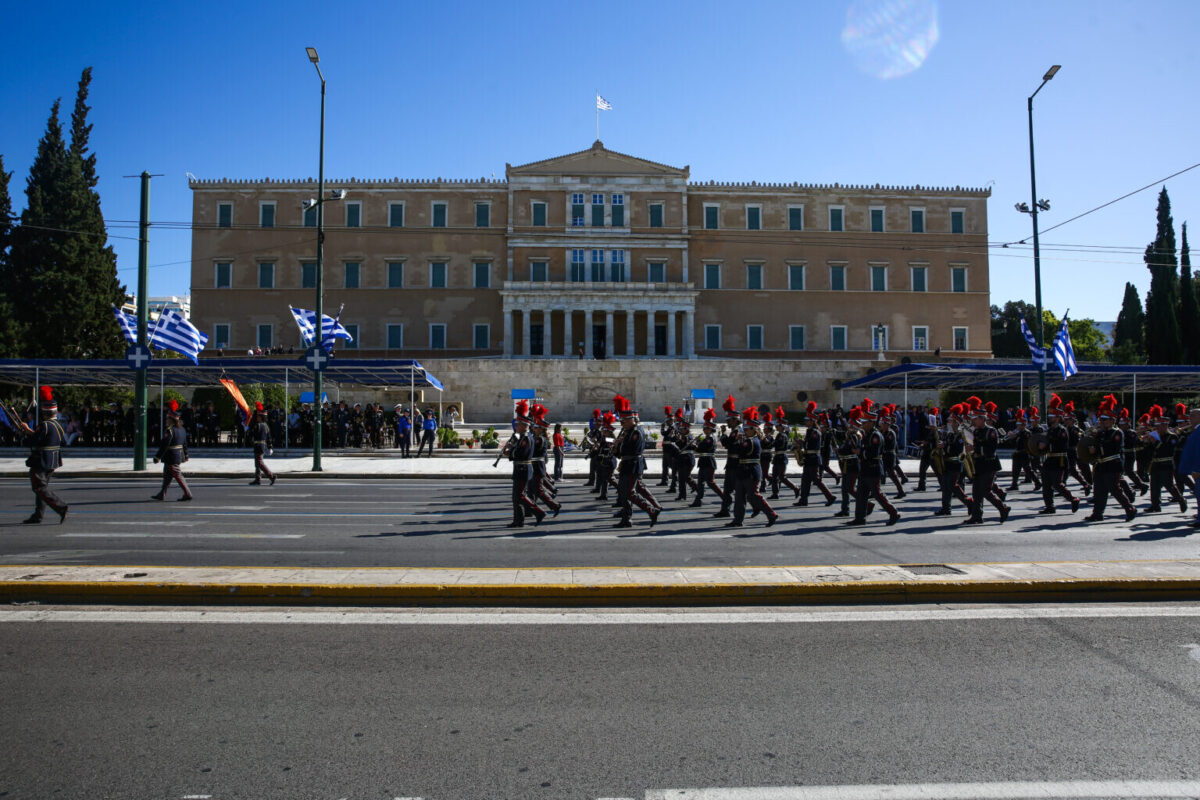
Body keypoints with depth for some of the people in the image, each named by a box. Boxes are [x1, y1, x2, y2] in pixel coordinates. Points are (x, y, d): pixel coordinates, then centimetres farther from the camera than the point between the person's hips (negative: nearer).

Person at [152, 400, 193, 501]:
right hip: (180, 455, 9)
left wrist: (157, 457, -15)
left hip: (172, 458, -9)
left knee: (178, 476, -5)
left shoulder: (169, 430, -18)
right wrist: (185, 455, 23)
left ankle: (187, 494, -5)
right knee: (167, 476, 17)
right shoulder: (182, 429, 9)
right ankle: (162, 494, 23)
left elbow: (164, 445, -20)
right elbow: (185, 443, 16)